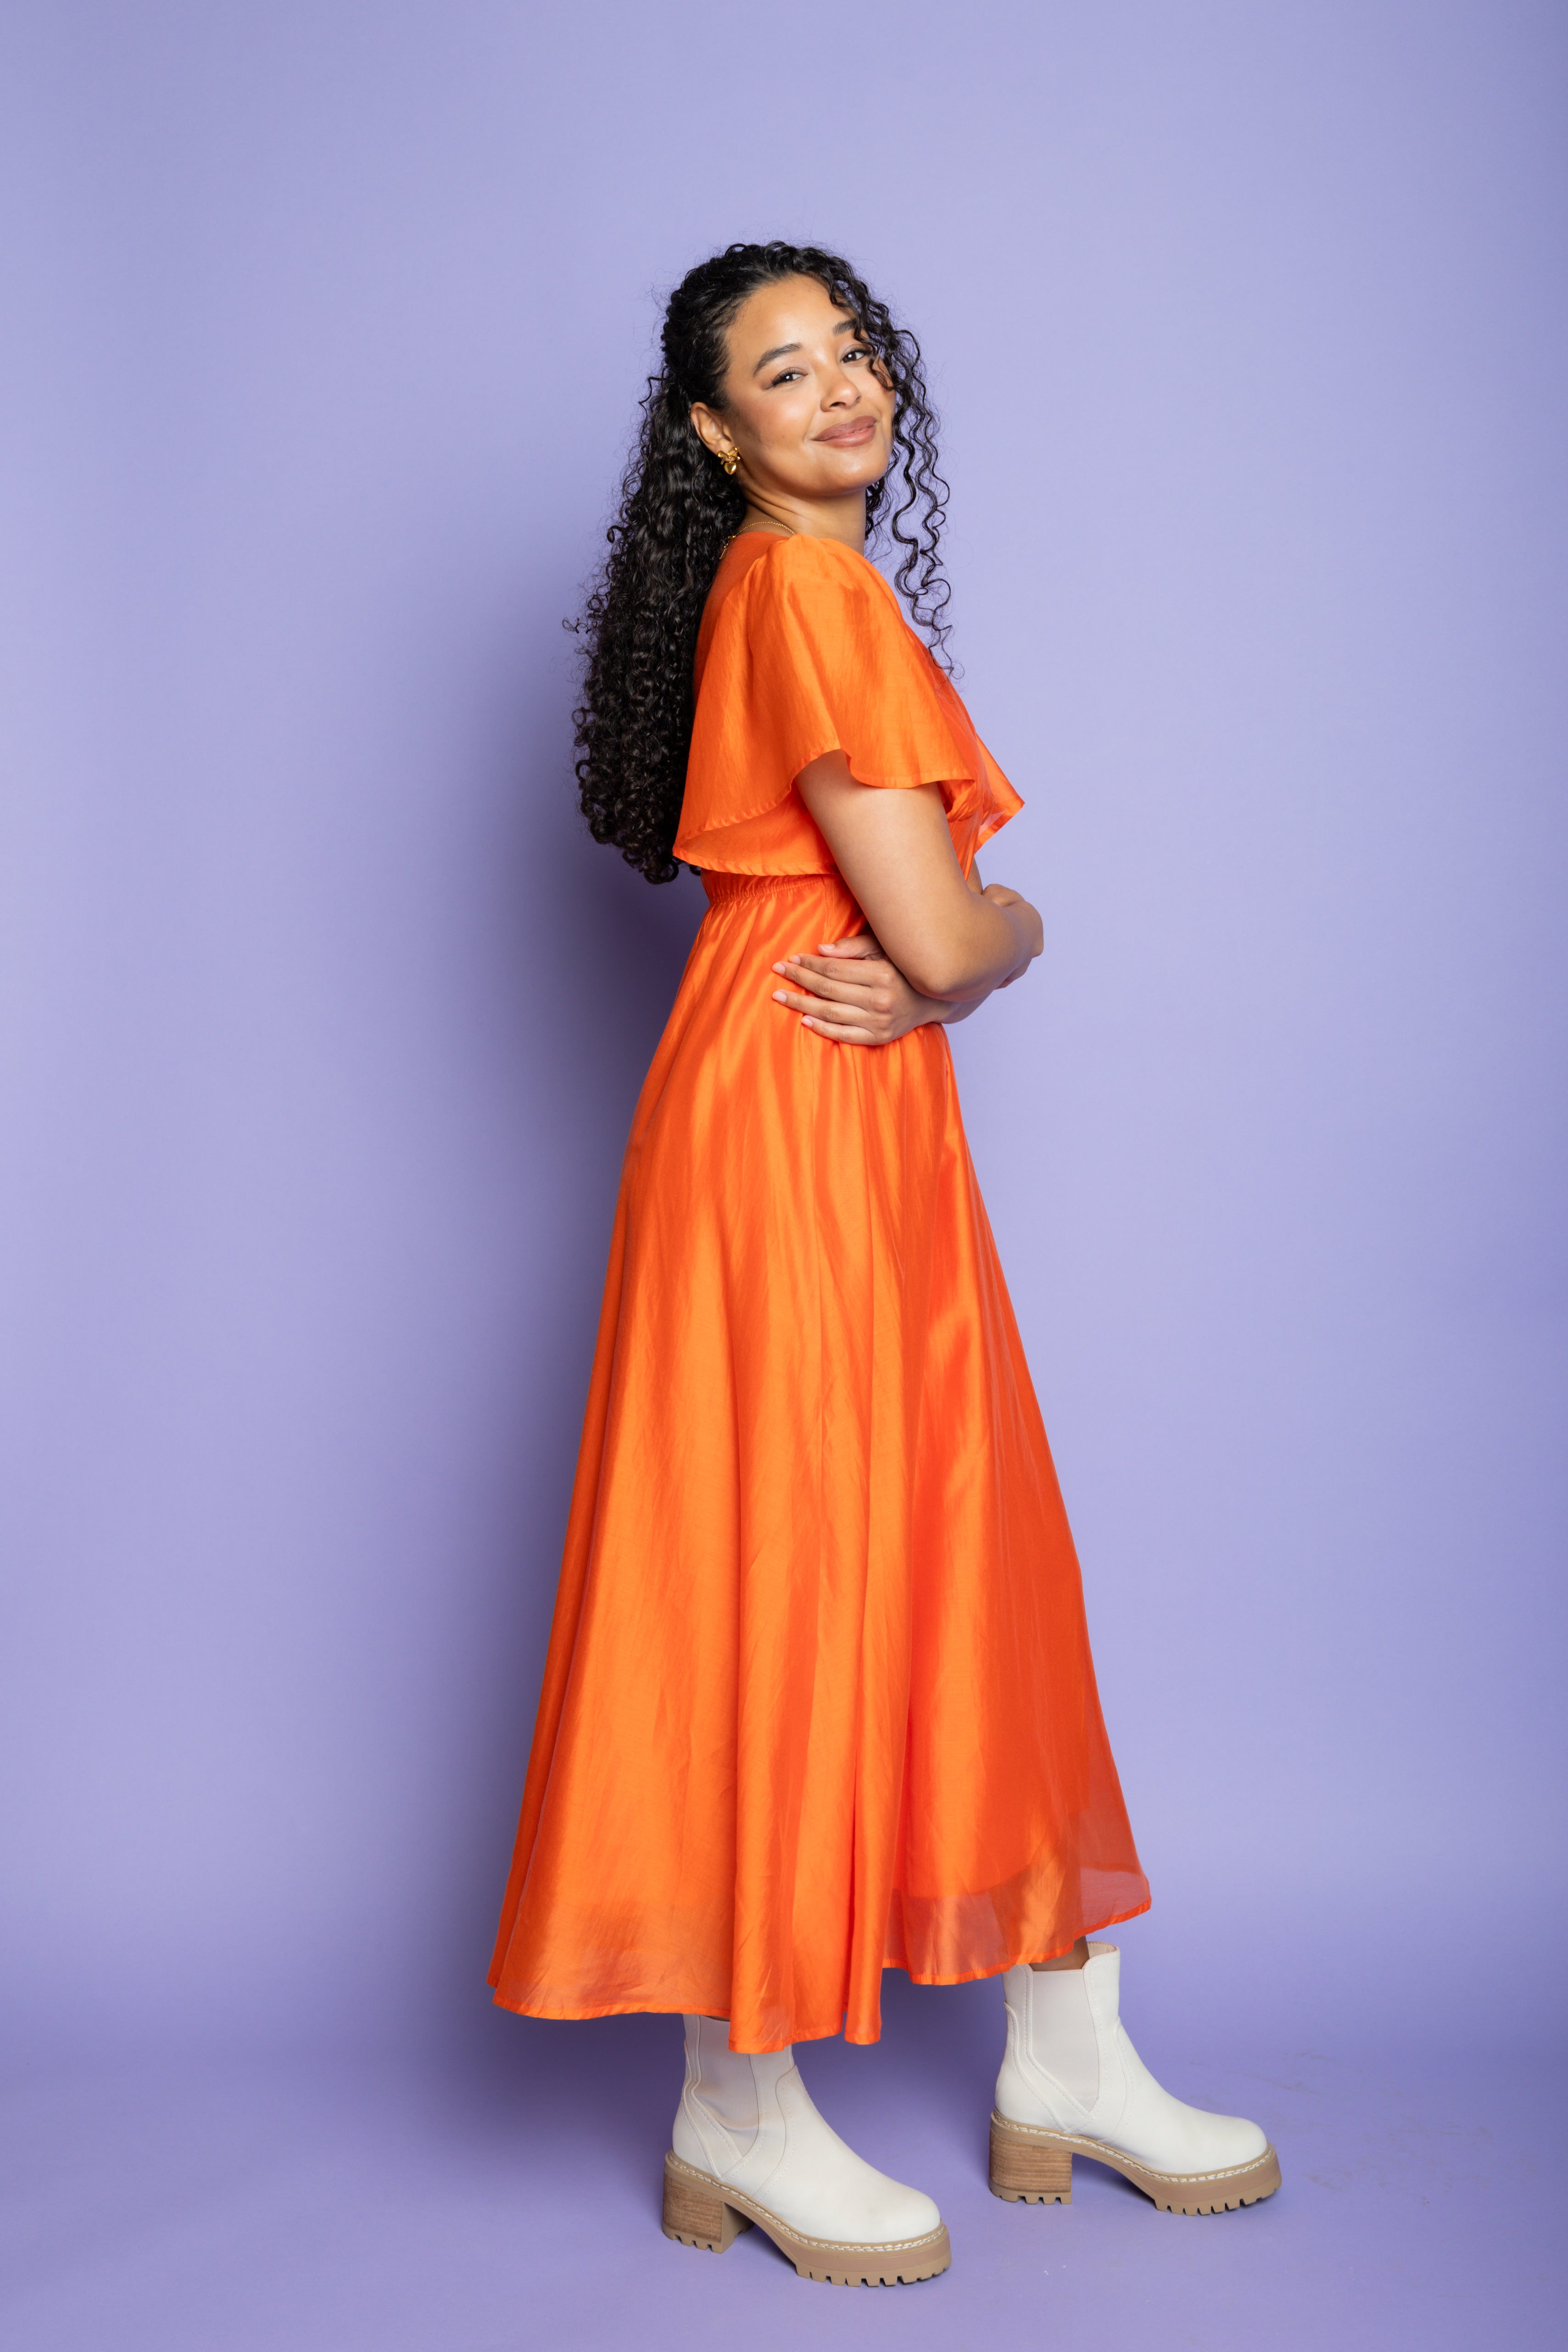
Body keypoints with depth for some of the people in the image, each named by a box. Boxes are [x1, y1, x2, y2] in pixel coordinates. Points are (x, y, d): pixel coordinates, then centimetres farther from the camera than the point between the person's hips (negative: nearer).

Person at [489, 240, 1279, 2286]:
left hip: (876, 1126, 10)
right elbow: (954, 931, -18)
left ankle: (1065, 2066, 24)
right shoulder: (810, 590, -11)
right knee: (786, 1571, -3)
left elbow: (933, 910, 14)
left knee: (972, 1565, 12)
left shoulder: (823, 587, 19)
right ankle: (739, 2116, 12)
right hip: (788, 1124, -10)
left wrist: (928, 971, -7)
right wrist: (1002, 936, 3)